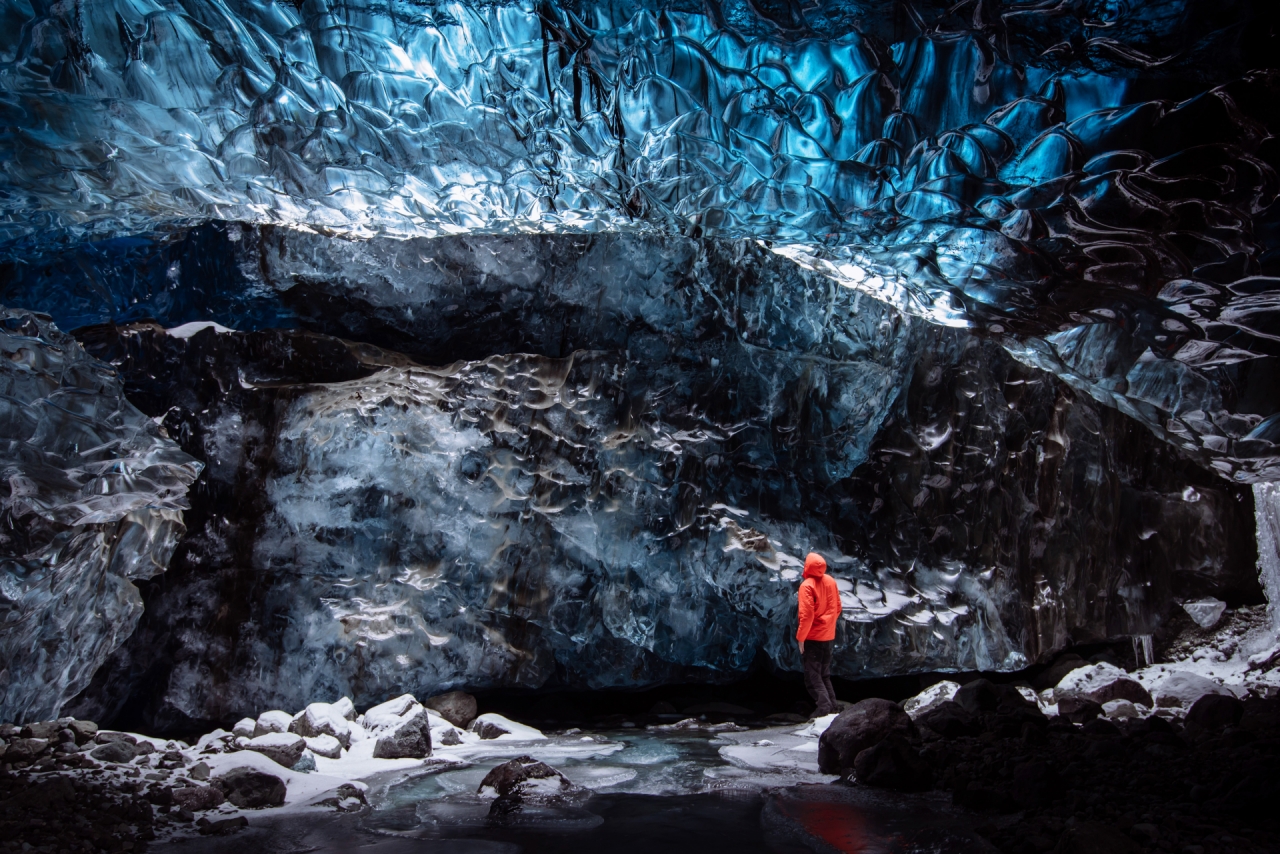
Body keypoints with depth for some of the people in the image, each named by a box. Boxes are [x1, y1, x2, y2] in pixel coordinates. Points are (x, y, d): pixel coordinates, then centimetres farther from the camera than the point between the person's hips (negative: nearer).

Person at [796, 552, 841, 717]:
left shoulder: (807, 585, -18)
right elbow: (837, 608, 8)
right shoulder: (830, 581, 1)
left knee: (812, 675, 1)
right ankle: (832, 705, 15)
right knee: (824, 674, 19)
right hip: (829, 636, 7)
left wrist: (801, 637, -13)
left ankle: (824, 706, -9)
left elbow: (807, 614, -20)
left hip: (813, 637, -6)